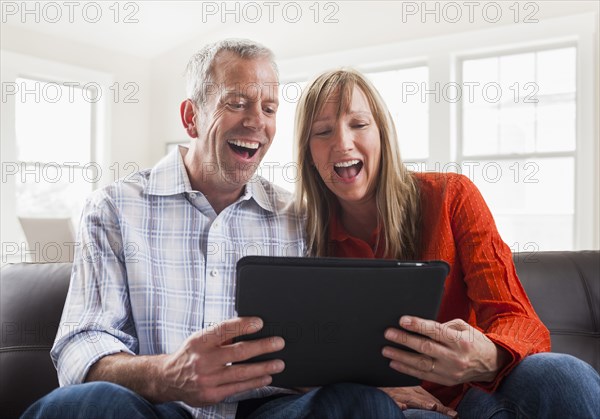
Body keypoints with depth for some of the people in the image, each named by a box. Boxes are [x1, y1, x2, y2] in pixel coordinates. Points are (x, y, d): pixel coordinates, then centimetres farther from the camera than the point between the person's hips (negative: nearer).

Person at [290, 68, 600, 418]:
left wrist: (489, 359, -34)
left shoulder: (452, 196, -1)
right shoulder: (306, 235, 2)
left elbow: (520, 322, -9)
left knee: (563, 375, -32)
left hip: (472, 390, 1)